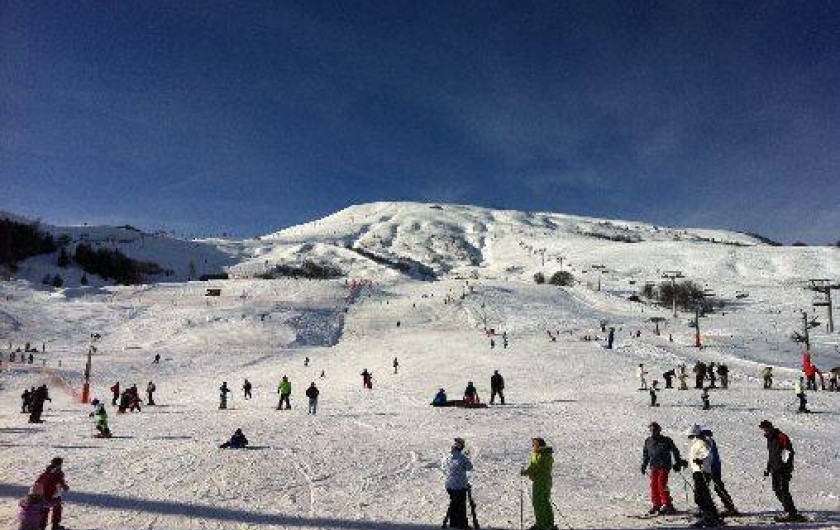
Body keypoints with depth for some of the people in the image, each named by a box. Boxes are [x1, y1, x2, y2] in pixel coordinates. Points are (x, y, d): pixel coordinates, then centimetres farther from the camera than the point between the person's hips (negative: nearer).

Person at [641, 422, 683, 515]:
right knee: (653, 485, 4)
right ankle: (655, 504, 13)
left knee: (662, 485, -11)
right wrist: (644, 465, 18)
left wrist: (677, 463, 6)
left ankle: (667, 505, -2)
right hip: (653, 466, 5)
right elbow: (645, 454, 21)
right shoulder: (648, 441, 9)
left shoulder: (666, 441, -3)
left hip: (664, 466, -5)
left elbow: (675, 451, 7)